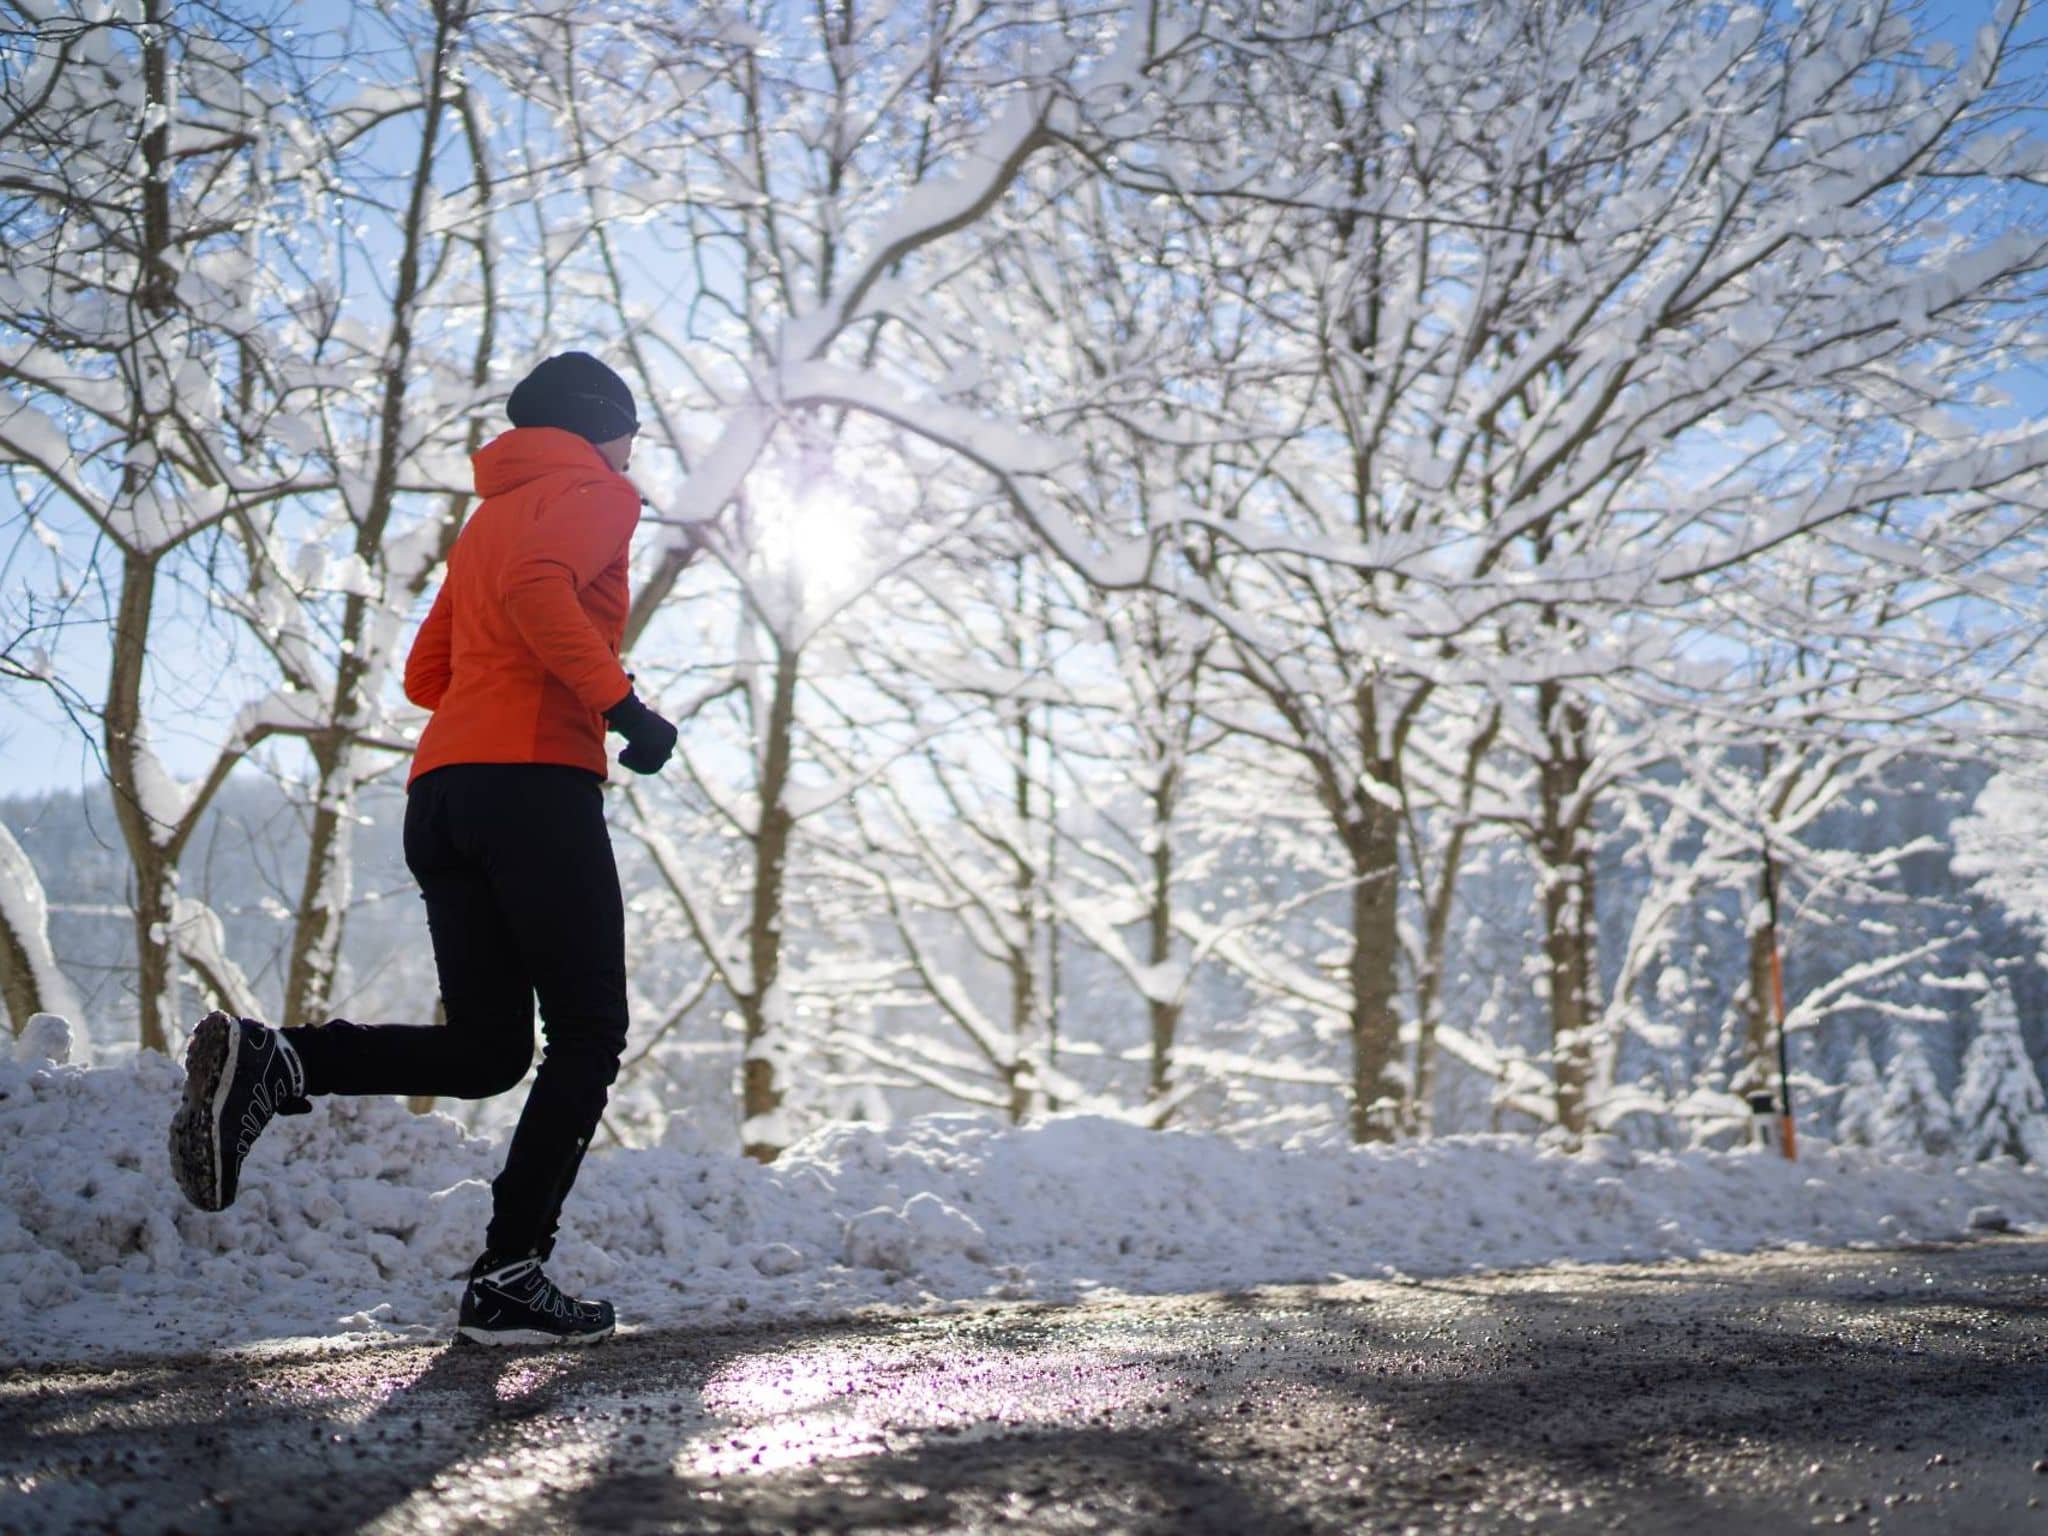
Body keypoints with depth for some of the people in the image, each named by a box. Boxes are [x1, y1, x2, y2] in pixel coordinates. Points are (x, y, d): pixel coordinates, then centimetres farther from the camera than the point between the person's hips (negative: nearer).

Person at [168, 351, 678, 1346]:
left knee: (485, 1049, 8)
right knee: (587, 1037, -1)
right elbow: (535, 586, -18)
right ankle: (509, 1278, -8)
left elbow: (426, 674, 28)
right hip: (538, 781, -8)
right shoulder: (593, 493, 4)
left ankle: (267, 1061, -12)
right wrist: (616, 700, -18)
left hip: (441, 791, 8)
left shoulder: (491, 515, 30)